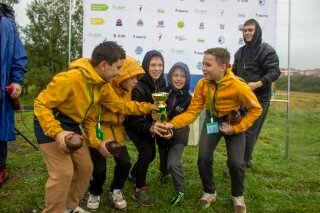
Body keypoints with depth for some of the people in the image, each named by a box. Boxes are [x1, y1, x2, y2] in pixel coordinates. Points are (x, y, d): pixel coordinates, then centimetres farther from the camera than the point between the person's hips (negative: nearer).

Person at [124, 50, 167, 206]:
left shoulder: (162, 84, -10)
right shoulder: (138, 86, -30)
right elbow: (133, 116, -30)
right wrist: (149, 128, -46)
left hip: (151, 124, 7)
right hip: (134, 125, -6)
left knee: (152, 153, 14)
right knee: (146, 152, -20)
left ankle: (134, 174, 44)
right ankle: (139, 190, 0)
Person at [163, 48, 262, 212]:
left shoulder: (238, 87, -29)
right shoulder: (202, 84, -19)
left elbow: (256, 109, -15)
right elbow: (192, 111, -18)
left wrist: (236, 128, -21)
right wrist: (172, 124, -33)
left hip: (234, 122, -3)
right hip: (212, 120, 3)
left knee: (235, 163, -12)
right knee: (203, 158, -8)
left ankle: (238, 196, 20)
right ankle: (210, 192, 21)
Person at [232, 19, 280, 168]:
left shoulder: (267, 50, -8)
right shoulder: (241, 51, 14)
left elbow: (274, 72, -16)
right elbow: (234, 71, 21)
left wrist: (258, 84, -29)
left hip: (259, 97, -7)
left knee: (249, 131, -4)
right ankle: (245, 160, 29)